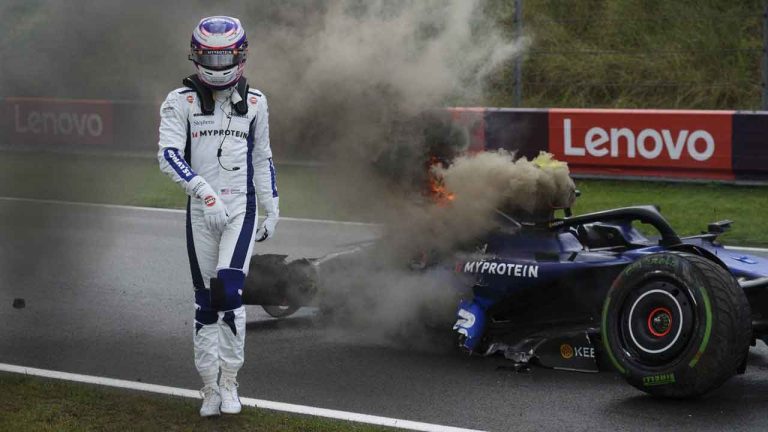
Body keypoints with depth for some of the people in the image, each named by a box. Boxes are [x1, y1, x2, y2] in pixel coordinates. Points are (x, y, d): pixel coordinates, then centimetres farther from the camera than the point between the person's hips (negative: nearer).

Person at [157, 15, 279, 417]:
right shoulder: (181, 101, -2)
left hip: (242, 207, 0)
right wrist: (204, 191, -26)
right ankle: (211, 388, 14)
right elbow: (168, 155, -14)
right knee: (205, 302, 5)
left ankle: (230, 380, -4)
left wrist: (272, 210, 17)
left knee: (229, 290, -16)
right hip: (201, 211, 0)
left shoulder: (254, 102, 8)